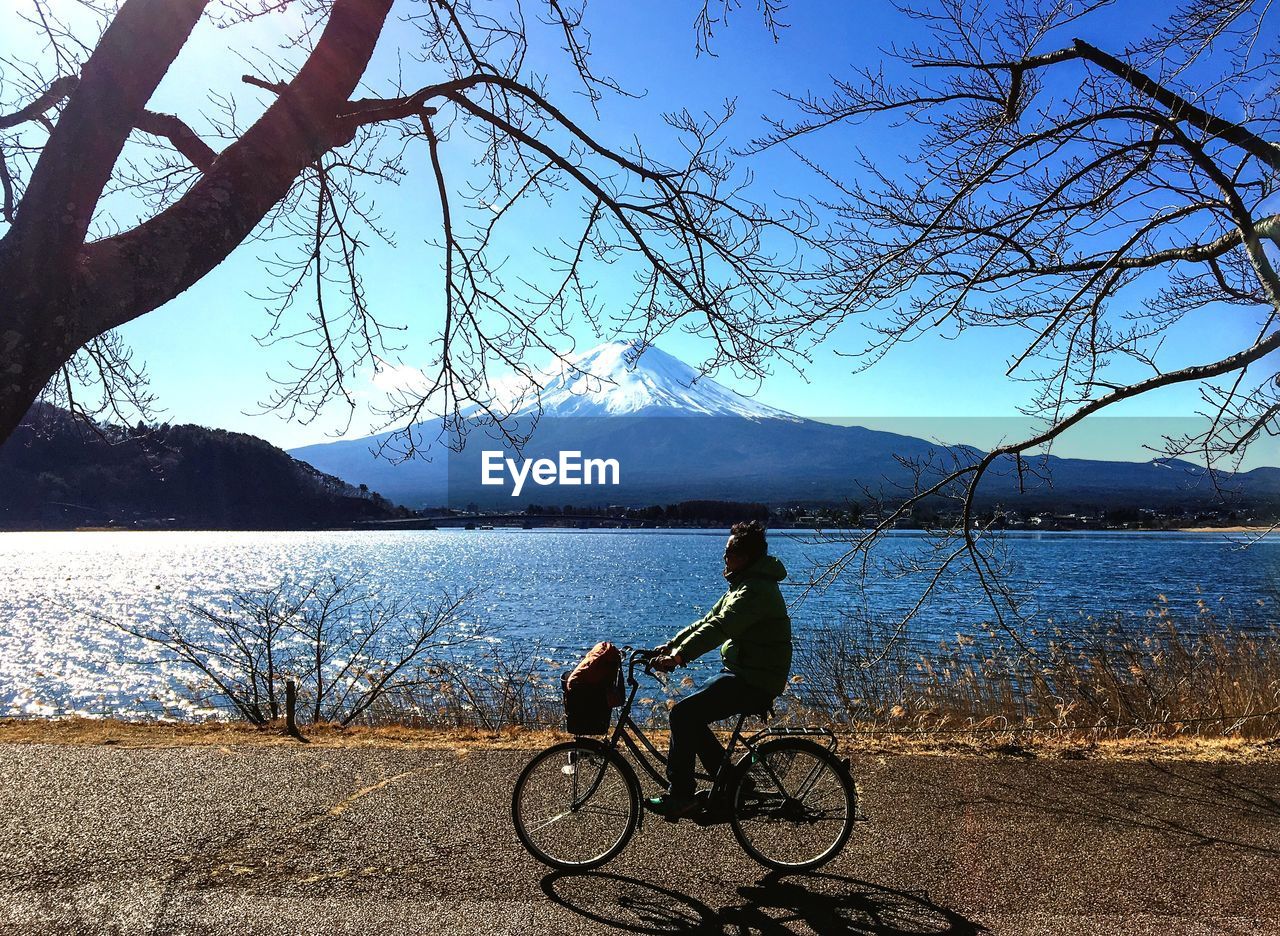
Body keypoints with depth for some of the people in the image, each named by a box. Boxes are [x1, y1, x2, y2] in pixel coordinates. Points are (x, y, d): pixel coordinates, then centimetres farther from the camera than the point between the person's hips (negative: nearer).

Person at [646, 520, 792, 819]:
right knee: (690, 715, 11)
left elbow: (719, 627, -31)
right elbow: (708, 621, 14)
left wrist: (680, 656, -38)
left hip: (754, 682, -11)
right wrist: (670, 646, 5)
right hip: (741, 673, 11)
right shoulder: (743, 585, 16)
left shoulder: (756, 590, -19)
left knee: (683, 714, -17)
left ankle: (681, 795, -6)